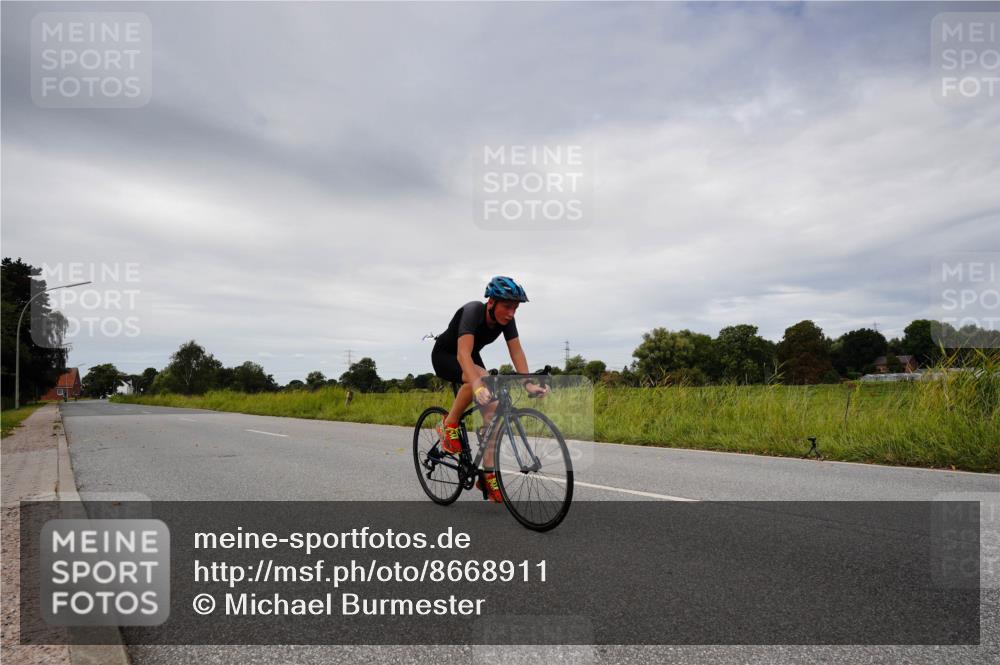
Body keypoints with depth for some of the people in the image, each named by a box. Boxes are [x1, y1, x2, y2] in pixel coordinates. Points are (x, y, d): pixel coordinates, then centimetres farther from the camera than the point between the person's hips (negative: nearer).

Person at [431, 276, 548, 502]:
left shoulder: (506, 319, -17)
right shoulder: (473, 311, -35)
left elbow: (517, 352, -17)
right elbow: (463, 353, -47)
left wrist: (529, 384, -30)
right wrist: (478, 386, -61)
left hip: (471, 358, 6)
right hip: (444, 357, -6)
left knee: (492, 408, -10)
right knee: (479, 377, -38)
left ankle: (488, 474, -3)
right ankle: (449, 425, -16)